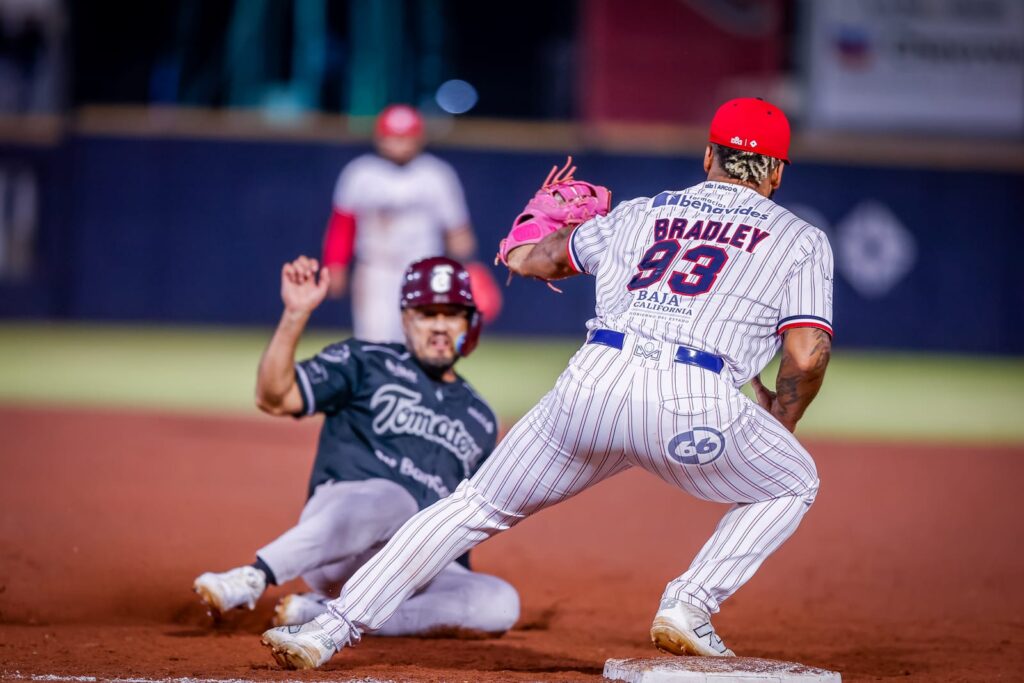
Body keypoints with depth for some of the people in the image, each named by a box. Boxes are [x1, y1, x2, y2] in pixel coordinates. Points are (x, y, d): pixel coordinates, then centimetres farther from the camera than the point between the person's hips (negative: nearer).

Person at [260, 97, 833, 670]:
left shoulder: (640, 214, 26)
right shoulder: (802, 240, 18)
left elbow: (525, 260, 34)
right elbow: (810, 354, 5)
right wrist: (781, 424, 25)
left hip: (594, 383, 3)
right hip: (696, 404, -3)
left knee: (479, 506, 17)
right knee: (793, 484, 26)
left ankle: (332, 629, 10)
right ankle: (691, 605, 7)